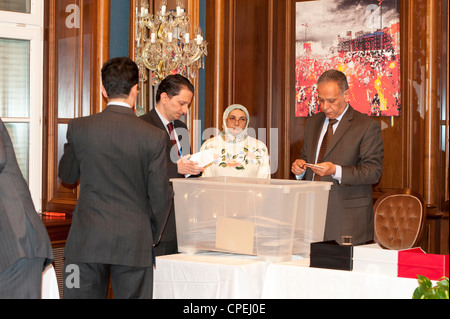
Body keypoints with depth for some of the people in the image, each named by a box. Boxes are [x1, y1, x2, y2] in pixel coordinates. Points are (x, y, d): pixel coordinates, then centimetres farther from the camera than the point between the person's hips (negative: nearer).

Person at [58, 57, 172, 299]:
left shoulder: (79, 128, -4)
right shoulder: (153, 137, -8)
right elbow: (160, 195, -3)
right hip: (134, 242, -1)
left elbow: (67, 175, 12)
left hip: (87, 240, 1)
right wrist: (153, 235, 13)